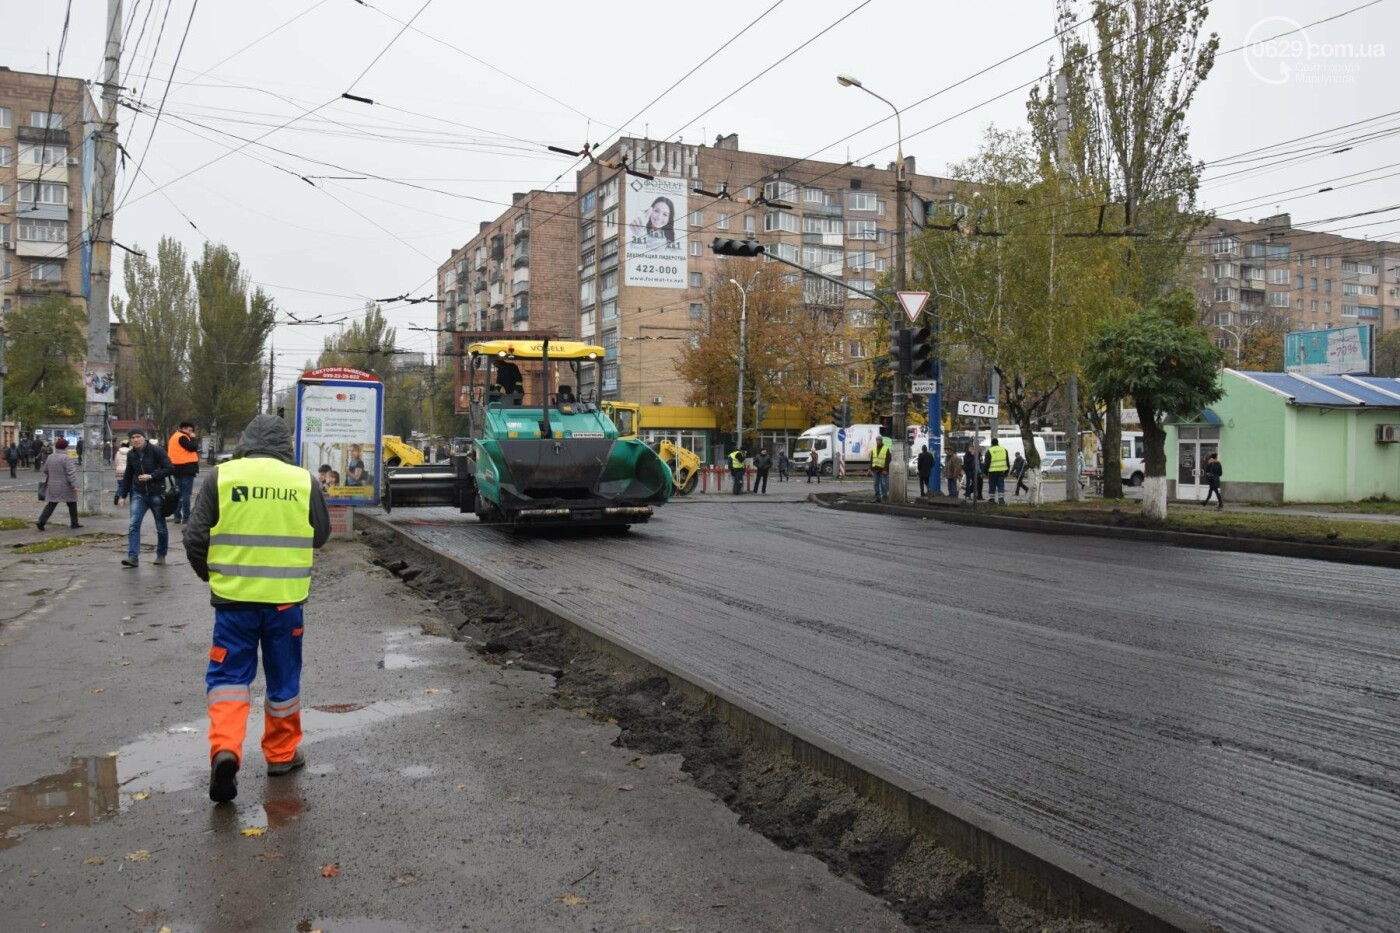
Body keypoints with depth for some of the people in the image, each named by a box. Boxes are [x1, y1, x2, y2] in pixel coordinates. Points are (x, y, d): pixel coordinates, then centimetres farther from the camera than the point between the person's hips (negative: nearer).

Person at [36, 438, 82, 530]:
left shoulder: (50, 457, 7)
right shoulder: (66, 458, -15)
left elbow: (46, 471, 17)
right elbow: (71, 473, -19)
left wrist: (47, 481, 31)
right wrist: (74, 485, -20)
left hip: (53, 487, 6)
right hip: (66, 487, -6)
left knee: (51, 505, 6)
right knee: (72, 505, 8)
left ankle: (41, 521, -7)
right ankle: (74, 523, 14)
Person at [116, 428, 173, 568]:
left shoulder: (156, 451, -10)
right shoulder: (131, 455, 6)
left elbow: (168, 468, -13)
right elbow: (127, 476, 14)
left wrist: (151, 476, -21)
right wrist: (122, 495, 12)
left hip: (156, 494, -4)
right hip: (139, 494, 4)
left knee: (161, 527, 7)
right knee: (133, 525, -10)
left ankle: (161, 556, 21)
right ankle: (133, 557, -13)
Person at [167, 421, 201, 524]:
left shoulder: (174, 437, 18)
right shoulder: (182, 437, -12)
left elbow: (167, 450, 20)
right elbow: (193, 447, -20)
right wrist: (193, 438, -4)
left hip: (177, 468, 9)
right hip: (186, 468, -9)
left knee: (179, 493, 13)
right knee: (186, 493, -7)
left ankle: (177, 516, 14)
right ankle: (186, 517, -8)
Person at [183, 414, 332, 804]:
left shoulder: (221, 476, -4)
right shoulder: (303, 481, -3)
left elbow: (195, 537, -2)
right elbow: (321, 534, 8)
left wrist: (209, 574, 16)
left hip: (233, 596, 0)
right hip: (285, 596, 1)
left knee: (230, 674, 10)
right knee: (283, 677, 15)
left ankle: (225, 748, -9)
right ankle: (282, 753, 26)